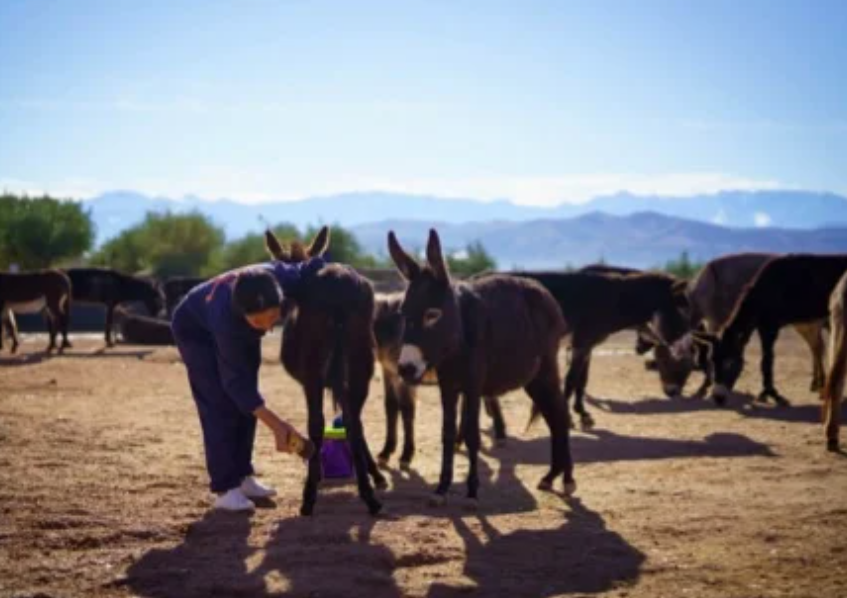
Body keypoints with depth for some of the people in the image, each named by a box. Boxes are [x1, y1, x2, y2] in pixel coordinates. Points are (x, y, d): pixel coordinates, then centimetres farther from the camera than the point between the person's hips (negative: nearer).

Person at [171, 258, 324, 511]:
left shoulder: (283, 279, -39)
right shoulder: (226, 319, -46)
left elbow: (317, 266, -16)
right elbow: (235, 382, -36)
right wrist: (276, 424, -38)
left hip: (240, 328, 6)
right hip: (195, 329, -6)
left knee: (245, 403, 4)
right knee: (220, 406, -13)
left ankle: (242, 476, 14)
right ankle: (225, 488, -9)